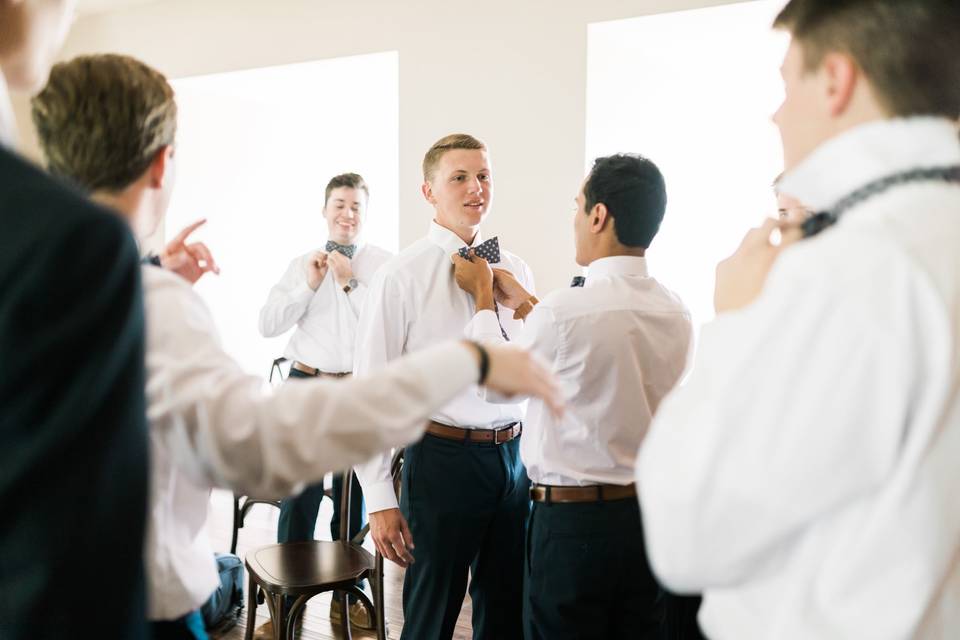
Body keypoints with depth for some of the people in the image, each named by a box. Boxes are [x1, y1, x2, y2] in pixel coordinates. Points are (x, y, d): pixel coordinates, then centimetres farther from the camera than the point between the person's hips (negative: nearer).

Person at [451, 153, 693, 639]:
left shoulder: (566, 310, -22)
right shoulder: (676, 313, 0)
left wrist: (483, 299, 12)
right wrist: (524, 304, 21)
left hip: (572, 517, -6)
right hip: (650, 511, 6)